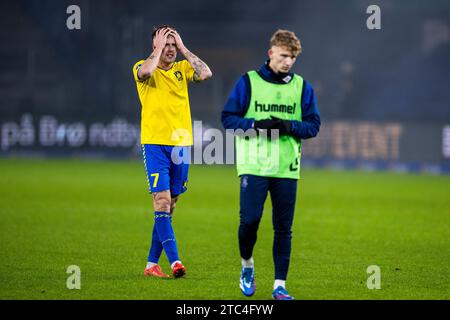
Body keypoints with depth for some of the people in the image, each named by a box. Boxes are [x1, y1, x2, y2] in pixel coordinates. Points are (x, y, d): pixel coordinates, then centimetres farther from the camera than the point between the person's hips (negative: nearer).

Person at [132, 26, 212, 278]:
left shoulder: (182, 68, 10)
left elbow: (206, 74, -9)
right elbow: (146, 72, -25)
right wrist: (159, 47, -11)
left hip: (181, 144, 4)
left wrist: (183, 48, -4)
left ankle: (152, 264, 14)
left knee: (169, 206, 7)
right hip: (155, 144, -4)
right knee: (162, 201, -15)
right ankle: (174, 261, -22)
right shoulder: (142, 67, 0)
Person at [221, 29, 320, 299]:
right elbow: (228, 118, 1)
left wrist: (289, 126, -12)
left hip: (287, 168, 2)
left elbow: (313, 125, 7)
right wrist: (256, 125, -15)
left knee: (284, 228, 2)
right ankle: (247, 265, 17)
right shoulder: (249, 82, 2)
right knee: (250, 219, -11)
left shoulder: (302, 87, 9)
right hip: (253, 166, -2)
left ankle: (280, 285, 9)